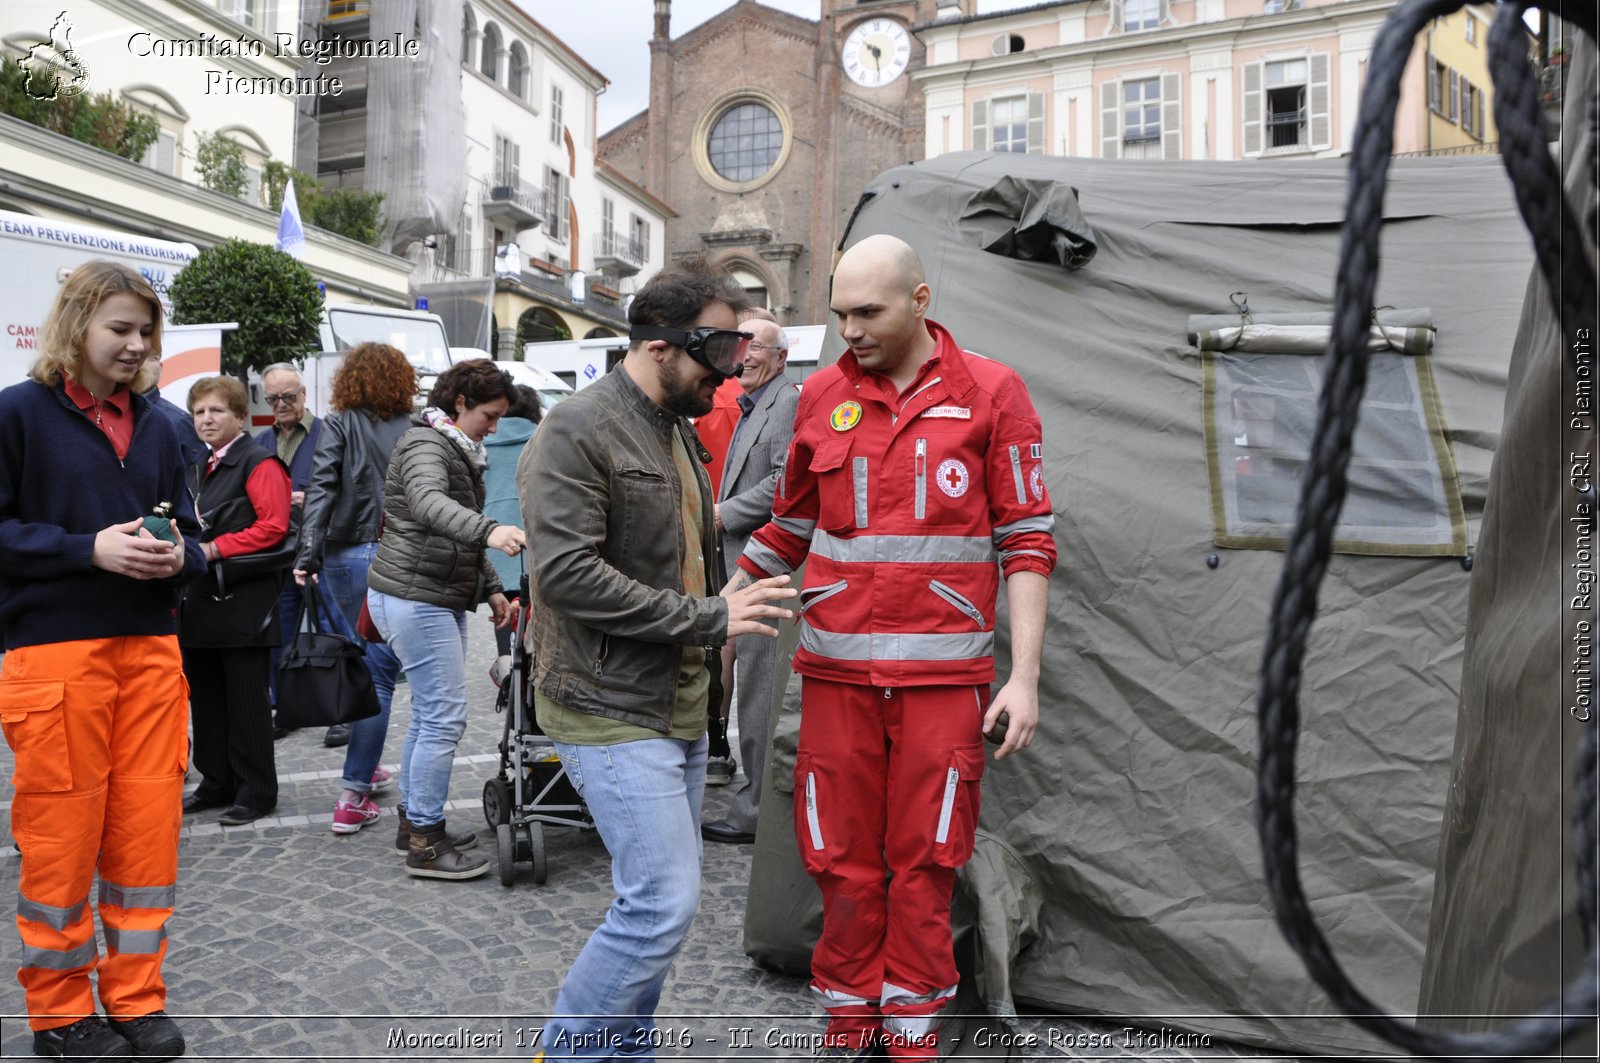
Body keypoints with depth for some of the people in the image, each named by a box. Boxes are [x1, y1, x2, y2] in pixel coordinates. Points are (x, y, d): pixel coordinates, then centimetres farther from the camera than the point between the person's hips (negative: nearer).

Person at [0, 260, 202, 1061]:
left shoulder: (155, 425, 14)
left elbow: (188, 530, 17)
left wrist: (180, 554, -5)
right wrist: (90, 549, -17)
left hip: (150, 647, 5)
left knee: (148, 826, 7)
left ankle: (137, 997, 21)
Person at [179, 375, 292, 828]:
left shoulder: (259, 462, -8)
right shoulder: (198, 468, 19)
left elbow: (273, 526, -18)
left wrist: (213, 549, -19)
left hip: (244, 601, -8)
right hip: (201, 600, 8)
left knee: (246, 701, -2)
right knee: (206, 697, 13)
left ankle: (256, 791, 8)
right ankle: (217, 783, 24)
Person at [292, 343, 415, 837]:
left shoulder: (338, 425, 2)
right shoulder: (413, 430, 1)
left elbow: (321, 489, -9)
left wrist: (308, 552, -13)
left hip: (346, 557, 2)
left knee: (364, 663, 19)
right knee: (379, 674, 0)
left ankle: (366, 766, 33)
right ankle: (354, 797, -1)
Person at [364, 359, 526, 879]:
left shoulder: (458, 451, 19)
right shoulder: (425, 444, -13)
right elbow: (427, 503, -36)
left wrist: (491, 588, 18)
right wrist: (489, 530, -52)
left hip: (442, 600, 10)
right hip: (414, 597, -10)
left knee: (429, 713, 13)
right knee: (445, 716, -10)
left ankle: (414, 819, 24)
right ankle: (426, 844, -2)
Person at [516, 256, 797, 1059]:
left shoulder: (678, 429, 15)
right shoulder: (577, 432, -14)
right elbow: (567, 572, -23)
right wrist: (708, 620, -21)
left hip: (680, 708, 9)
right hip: (612, 712, -9)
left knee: (657, 898, 15)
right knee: (663, 903, -9)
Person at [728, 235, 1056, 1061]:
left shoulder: (990, 393, -2)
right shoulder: (822, 395, 5)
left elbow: (1027, 542, -1)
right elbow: (789, 527, 16)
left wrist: (1024, 676, -7)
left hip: (942, 676, -2)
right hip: (835, 673, 2)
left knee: (923, 859, 7)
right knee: (842, 857, 8)